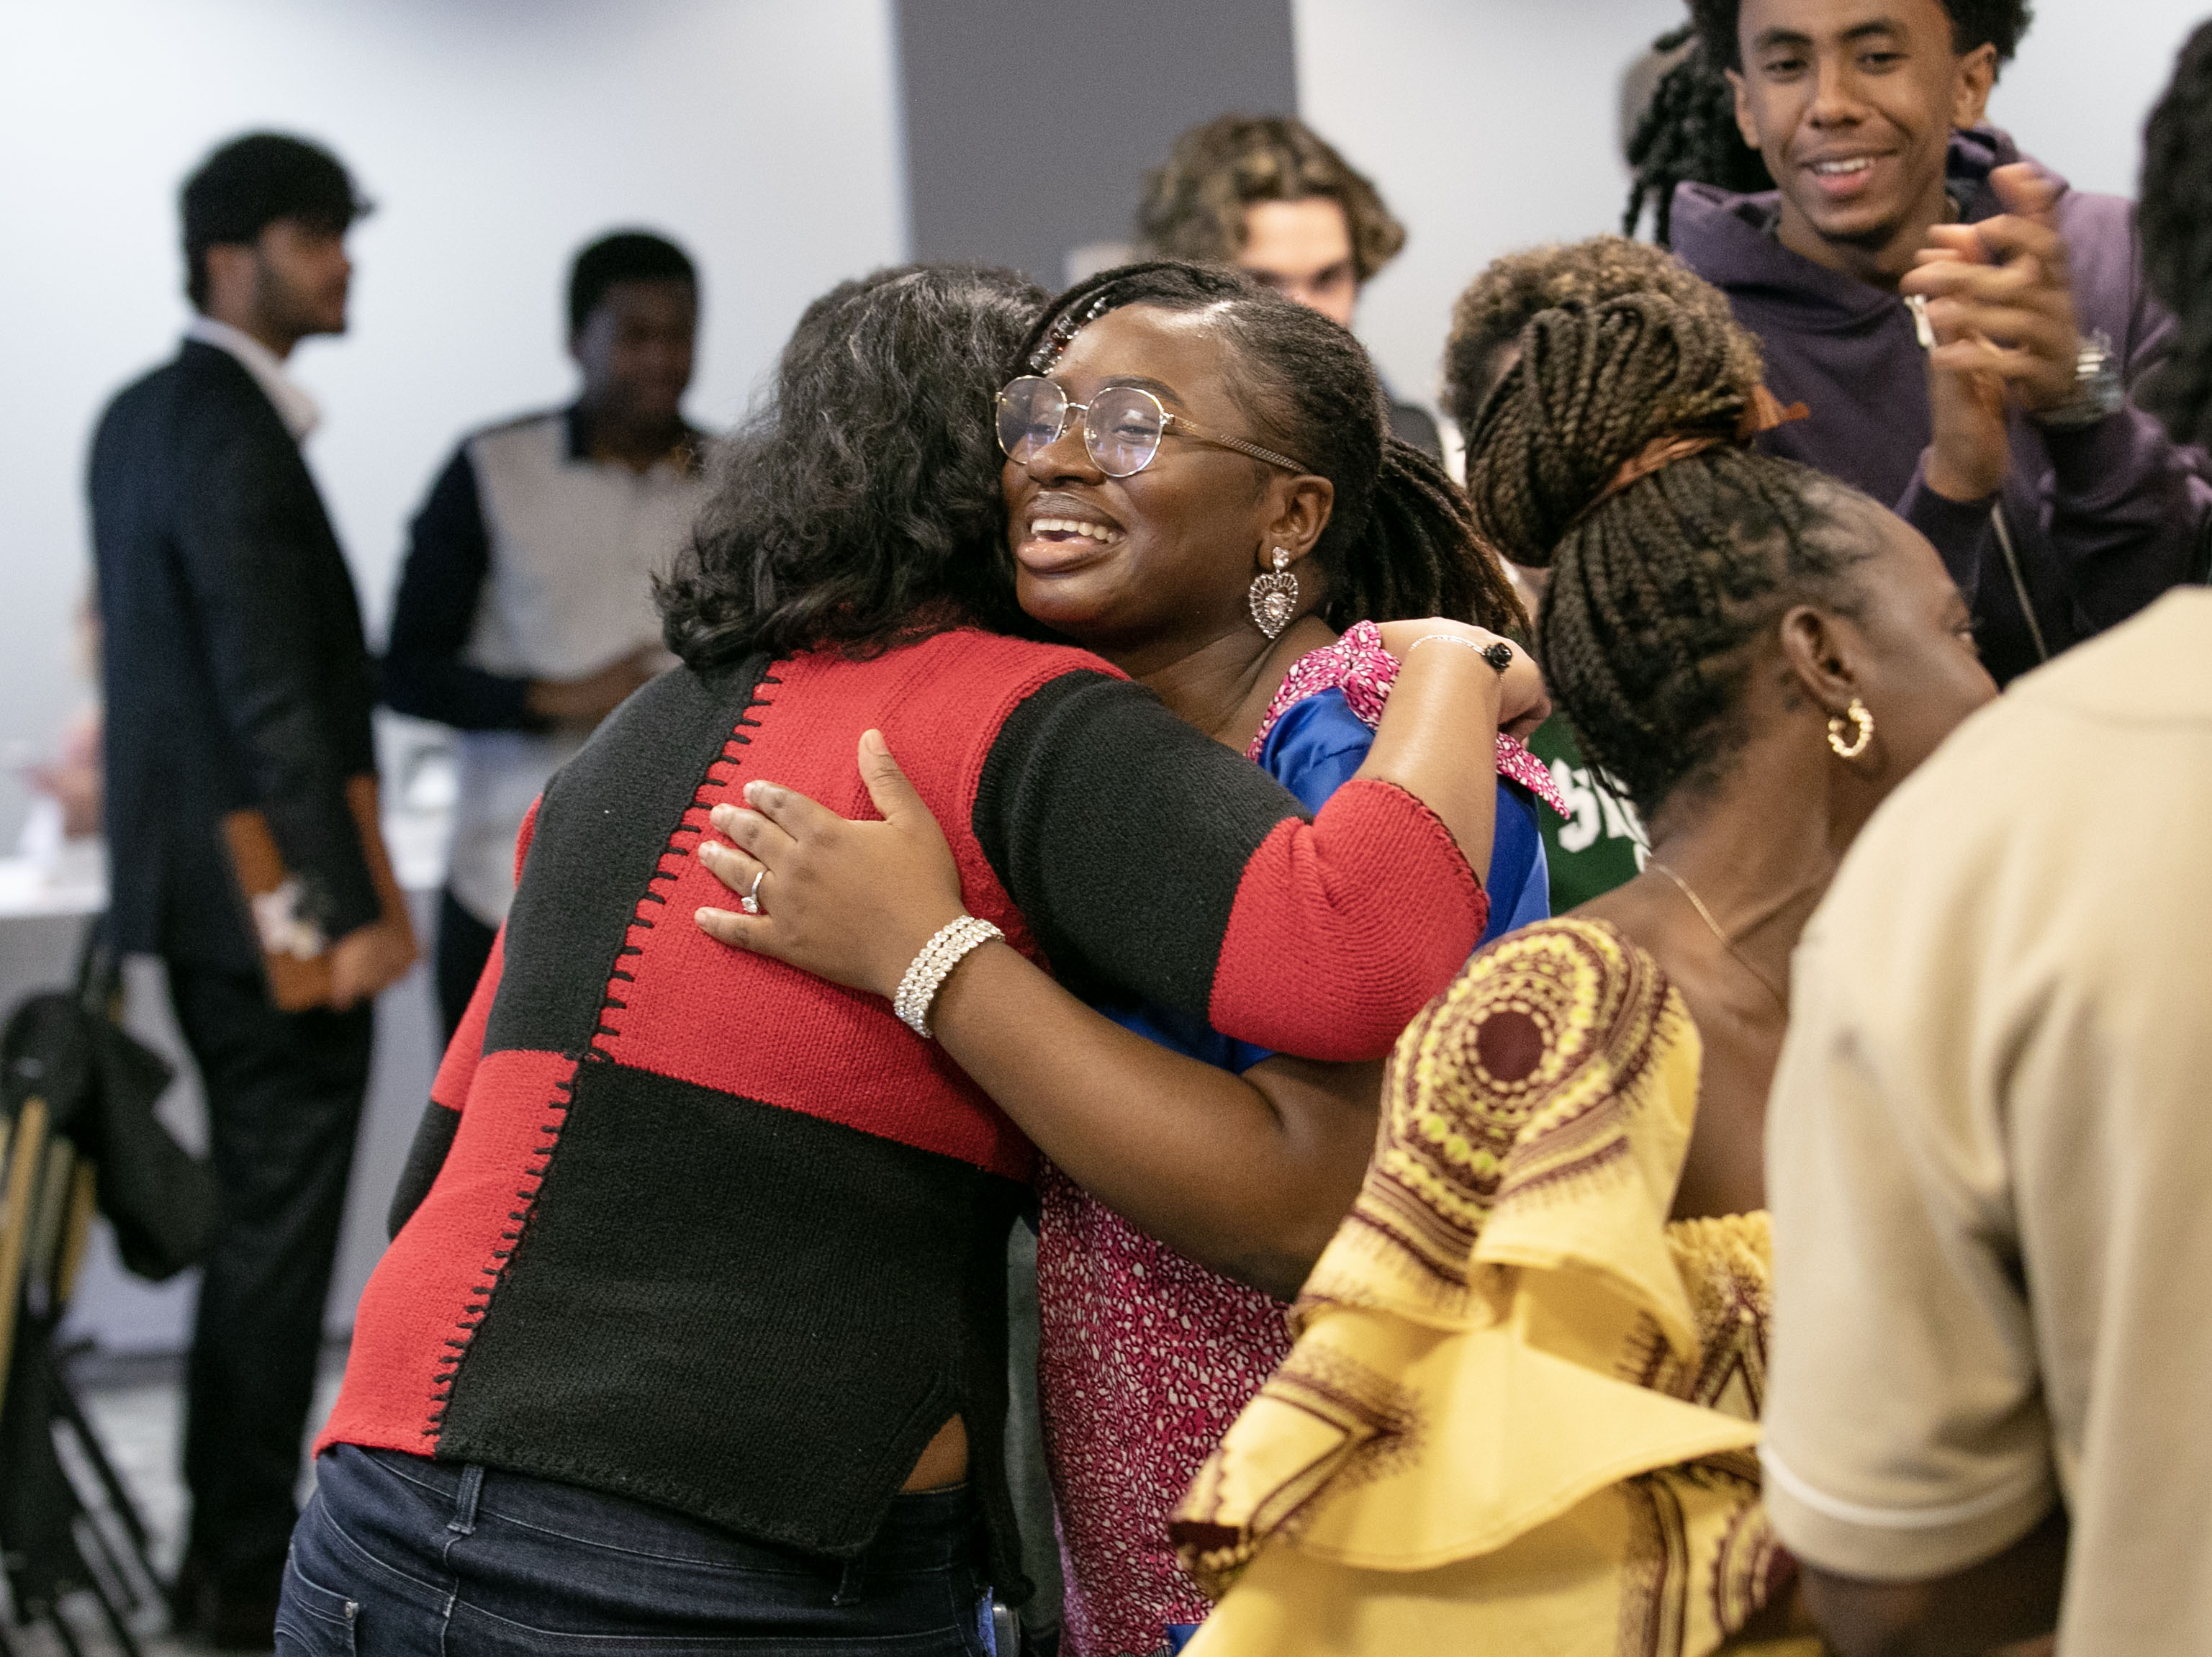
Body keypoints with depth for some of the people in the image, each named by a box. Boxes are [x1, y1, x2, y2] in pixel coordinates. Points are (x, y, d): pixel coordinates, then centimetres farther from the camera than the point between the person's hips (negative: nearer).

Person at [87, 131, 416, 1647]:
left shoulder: (142, 419, 14)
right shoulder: (232, 437, -17)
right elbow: (274, 694, -22)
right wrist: (349, 905, -22)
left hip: (200, 881, 10)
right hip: (276, 888, -10)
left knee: (257, 1221, 16)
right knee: (281, 1224, -3)